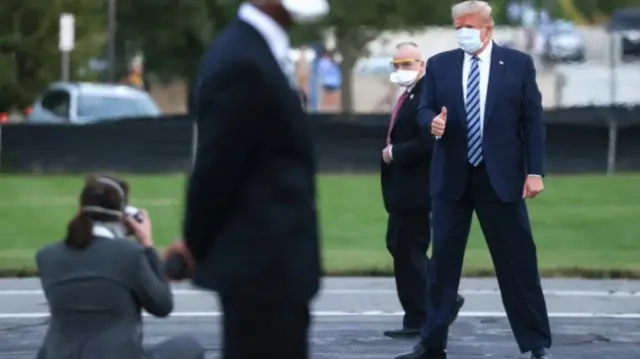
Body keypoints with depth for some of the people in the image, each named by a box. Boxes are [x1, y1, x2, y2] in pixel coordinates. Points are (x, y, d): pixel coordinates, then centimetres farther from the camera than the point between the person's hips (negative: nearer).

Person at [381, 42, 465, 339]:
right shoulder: (408, 95, 15)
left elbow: (427, 143, -27)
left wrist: (394, 153, -16)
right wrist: (391, 153, 7)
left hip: (415, 188, -11)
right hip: (403, 188, 11)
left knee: (408, 250, -4)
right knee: (398, 246, 15)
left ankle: (417, 318, 3)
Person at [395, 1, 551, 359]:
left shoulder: (518, 63, 1)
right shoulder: (439, 64, 6)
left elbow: (533, 120, 0)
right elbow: (425, 110, 8)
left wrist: (535, 171, -6)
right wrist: (433, 121, -17)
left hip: (501, 176, -2)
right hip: (452, 177, 2)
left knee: (518, 260, 1)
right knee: (443, 259, 5)